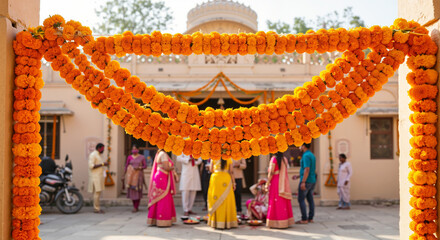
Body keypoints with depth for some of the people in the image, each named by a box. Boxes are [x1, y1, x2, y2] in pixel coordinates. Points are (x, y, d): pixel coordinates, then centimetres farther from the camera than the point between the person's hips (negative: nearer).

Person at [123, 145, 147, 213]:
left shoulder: (142, 157, 1)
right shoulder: (129, 157, 5)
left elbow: (145, 166, 1)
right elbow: (126, 166, 8)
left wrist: (139, 168, -16)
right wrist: (125, 175, 5)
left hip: (138, 175, -2)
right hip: (130, 175, 2)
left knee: (137, 191, -6)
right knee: (132, 190, 3)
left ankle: (135, 207, -1)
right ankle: (135, 206, 17)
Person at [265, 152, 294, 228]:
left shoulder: (274, 159, -11)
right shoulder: (284, 159, 8)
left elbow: (271, 172, -14)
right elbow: (285, 172, 11)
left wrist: (267, 183, -8)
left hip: (276, 182, -7)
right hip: (284, 184, 7)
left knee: (276, 203, -3)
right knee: (284, 202, 11)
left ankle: (277, 223, -2)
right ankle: (286, 221, 15)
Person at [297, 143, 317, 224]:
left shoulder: (306, 156, -15)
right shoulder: (312, 155, 15)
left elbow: (307, 169, -23)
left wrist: (303, 182, -25)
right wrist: (298, 176, 26)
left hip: (306, 181, -9)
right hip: (312, 181, 9)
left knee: (301, 199, -5)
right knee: (310, 199, 9)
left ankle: (304, 219, -7)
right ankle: (310, 218, 11)